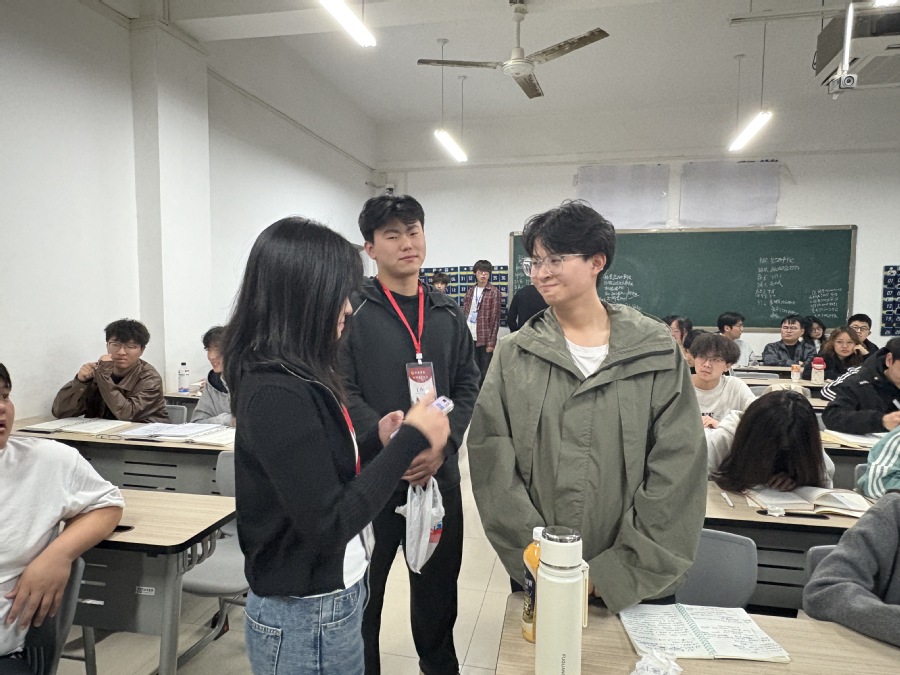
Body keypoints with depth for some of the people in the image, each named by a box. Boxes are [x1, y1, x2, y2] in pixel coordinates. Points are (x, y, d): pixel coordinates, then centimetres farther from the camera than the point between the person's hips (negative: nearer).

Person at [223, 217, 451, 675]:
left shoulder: (293, 378, 1)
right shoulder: (276, 393, -26)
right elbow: (329, 526, -25)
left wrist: (378, 440, -2)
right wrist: (410, 440, -22)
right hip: (308, 620, -8)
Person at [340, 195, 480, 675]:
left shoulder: (448, 314, 8)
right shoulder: (352, 311, -5)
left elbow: (467, 386, 5)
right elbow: (342, 391, -11)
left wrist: (443, 443, -10)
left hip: (439, 472, 4)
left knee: (438, 578, 20)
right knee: (363, 584, 12)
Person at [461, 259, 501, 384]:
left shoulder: (494, 292, -2)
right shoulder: (470, 292, 11)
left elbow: (495, 318, -5)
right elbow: (464, 314, 12)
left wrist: (492, 342, -10)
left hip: (485, 339, -4)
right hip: (469, 338, 4)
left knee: (485, 373, 1)